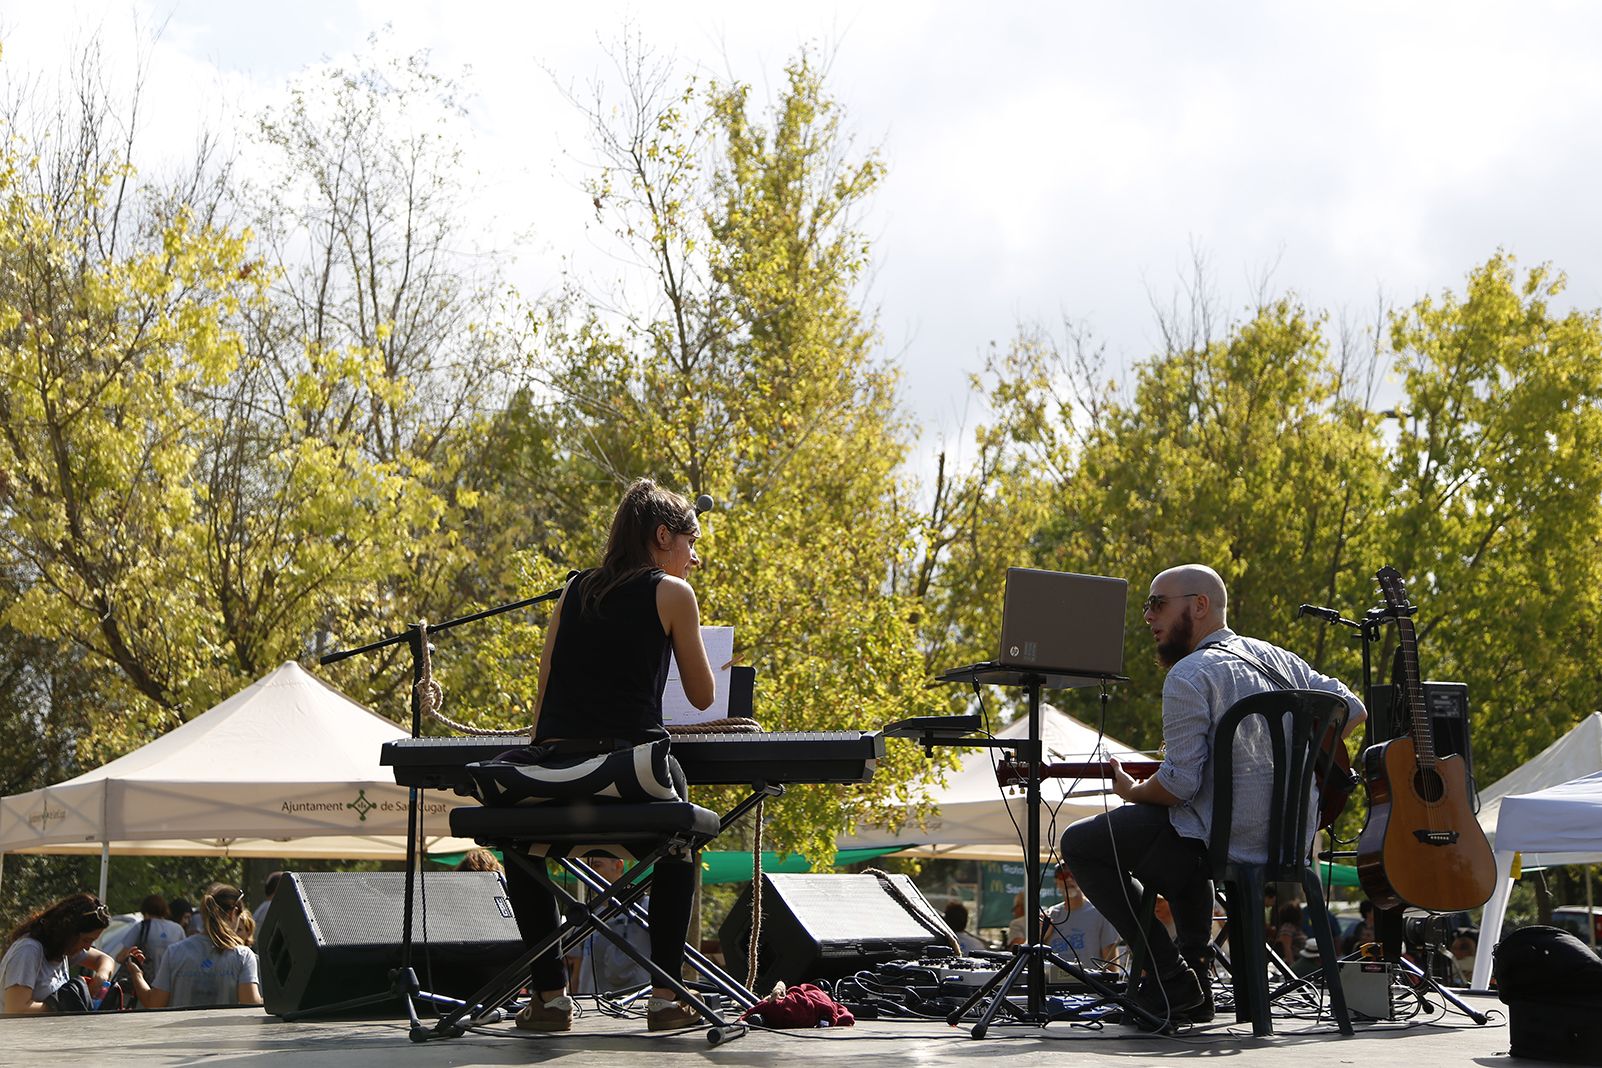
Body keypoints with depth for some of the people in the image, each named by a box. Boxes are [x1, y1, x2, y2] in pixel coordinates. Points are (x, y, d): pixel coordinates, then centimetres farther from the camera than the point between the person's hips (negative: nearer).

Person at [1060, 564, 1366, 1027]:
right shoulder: (1280, 659, 11)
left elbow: (1178, 783, -19)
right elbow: (1353, 709, 16)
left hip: (1220, 842, -9)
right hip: (1287, 842, 9)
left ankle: (1171, 980, 0)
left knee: (1079, 843, 6)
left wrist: (1132, 791, 2)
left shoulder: (1189, 675, -14)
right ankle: (1192, 968, 31)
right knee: (1179, 840, 40)